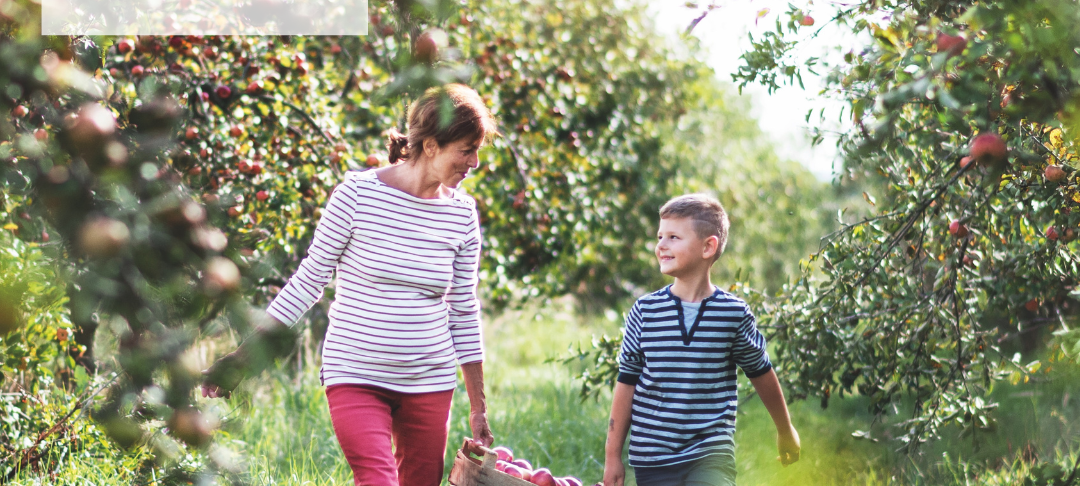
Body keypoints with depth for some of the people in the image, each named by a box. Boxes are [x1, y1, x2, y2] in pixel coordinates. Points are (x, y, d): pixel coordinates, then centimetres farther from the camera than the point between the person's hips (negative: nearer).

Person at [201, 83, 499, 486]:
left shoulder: (461, 214, 3)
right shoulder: (358, 194, -9)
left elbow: (464, 312, 10)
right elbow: (310, 280, -2)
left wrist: (478, 407, 13)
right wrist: (245, 355, -3)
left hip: (430, 382, 4)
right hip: (355, 377, -4)